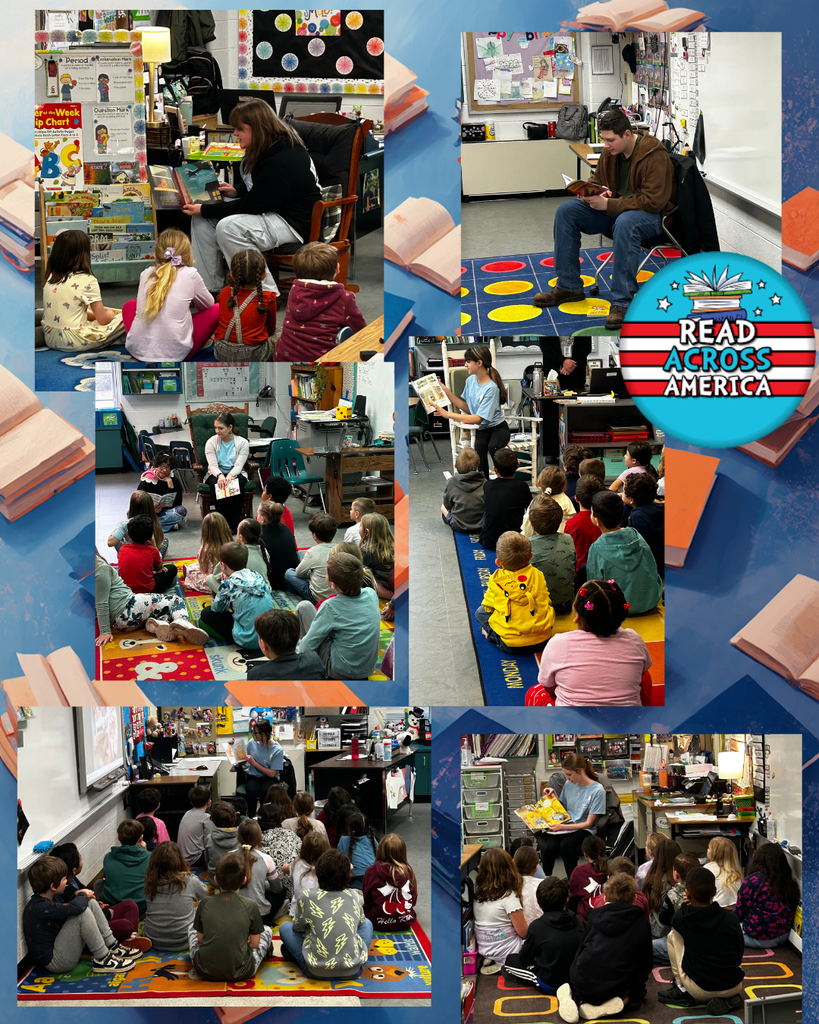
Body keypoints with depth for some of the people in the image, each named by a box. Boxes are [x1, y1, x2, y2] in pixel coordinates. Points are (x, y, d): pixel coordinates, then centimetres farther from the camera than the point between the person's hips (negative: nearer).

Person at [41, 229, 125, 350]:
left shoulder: (50, 278, 6)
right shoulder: (87, 281, -12)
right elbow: (103, 319, -6)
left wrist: (92, 315, 18)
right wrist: (110, 313, 16)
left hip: (50, 339, 7)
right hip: (73, 342, -7)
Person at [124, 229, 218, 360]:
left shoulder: (146, 274, 8)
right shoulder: (190, 275, -1)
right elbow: (208, 304, 16)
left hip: (138, 349, 2)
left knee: (130, 304, 32)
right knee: (216, 309, 12)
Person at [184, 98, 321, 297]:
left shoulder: (281, 162, -28)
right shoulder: (268, 147, 2)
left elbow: (252, 206, -24)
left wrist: (204, 210, -19)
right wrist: (235, 190, -1)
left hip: (293, 221, -11)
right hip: (270, 208, 11)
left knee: (228, 228, -32)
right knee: (202, 220, 0)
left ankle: (266, 295, -21)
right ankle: (212, 287, 5)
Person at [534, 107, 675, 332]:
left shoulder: (655, 156, -21)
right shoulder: (611, 152, 3)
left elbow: (652, 201, -26)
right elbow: (596, 181, 17)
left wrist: (608, 205, -28)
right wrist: (593, 194, -10)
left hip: (650, 214, -8)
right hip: (614, 208, 8)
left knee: (624, 223, -42)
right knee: (566, 211, -6)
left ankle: (622, 302, -39)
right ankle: (568, 286, 0)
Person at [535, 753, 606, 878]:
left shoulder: (597, 790, -9)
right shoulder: (569, 784, 10)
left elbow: (588, 823, -9)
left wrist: (563, 826, -19)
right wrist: (553, 796, 8)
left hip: (583, 830, -5)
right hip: (565, 826, 5)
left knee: (565, 845, -36)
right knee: (548, 847, -28)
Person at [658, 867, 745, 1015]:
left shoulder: (681, 918, -8)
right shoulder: (731, 920, -3)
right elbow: (740, 954, 11)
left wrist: (686, 905, 21)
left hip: (698, 990, -2)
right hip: (733, 987, 2)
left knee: (673, 935, 11)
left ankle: (682, 989, 14)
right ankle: (728, 998, 9)